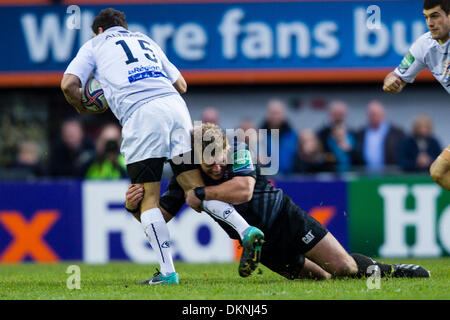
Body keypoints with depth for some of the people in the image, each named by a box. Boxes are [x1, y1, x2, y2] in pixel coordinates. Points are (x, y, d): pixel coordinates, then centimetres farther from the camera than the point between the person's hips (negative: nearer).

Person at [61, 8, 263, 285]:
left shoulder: (95, 44, 21)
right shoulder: (146, 41, 33)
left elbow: (69, 84, 7)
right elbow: (181, 84, 33)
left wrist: (83, 108, 25)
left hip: (139, 115, -4)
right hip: (175, 106, 4)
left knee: (147, 199, 0)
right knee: (195, 187, 5)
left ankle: (167, 271, -9)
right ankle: (246, 230, -13)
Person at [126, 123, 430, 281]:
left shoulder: (237, 149, -22)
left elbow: (243, 190, -38)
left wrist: (199, 195, -32)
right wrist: (135, 204, -31)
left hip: (286, 218, -3)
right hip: (263, 245, 3)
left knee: (344, 267, -8)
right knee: (323, 278, 4)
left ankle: (392, 269, 21)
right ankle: (378, 271, 31)